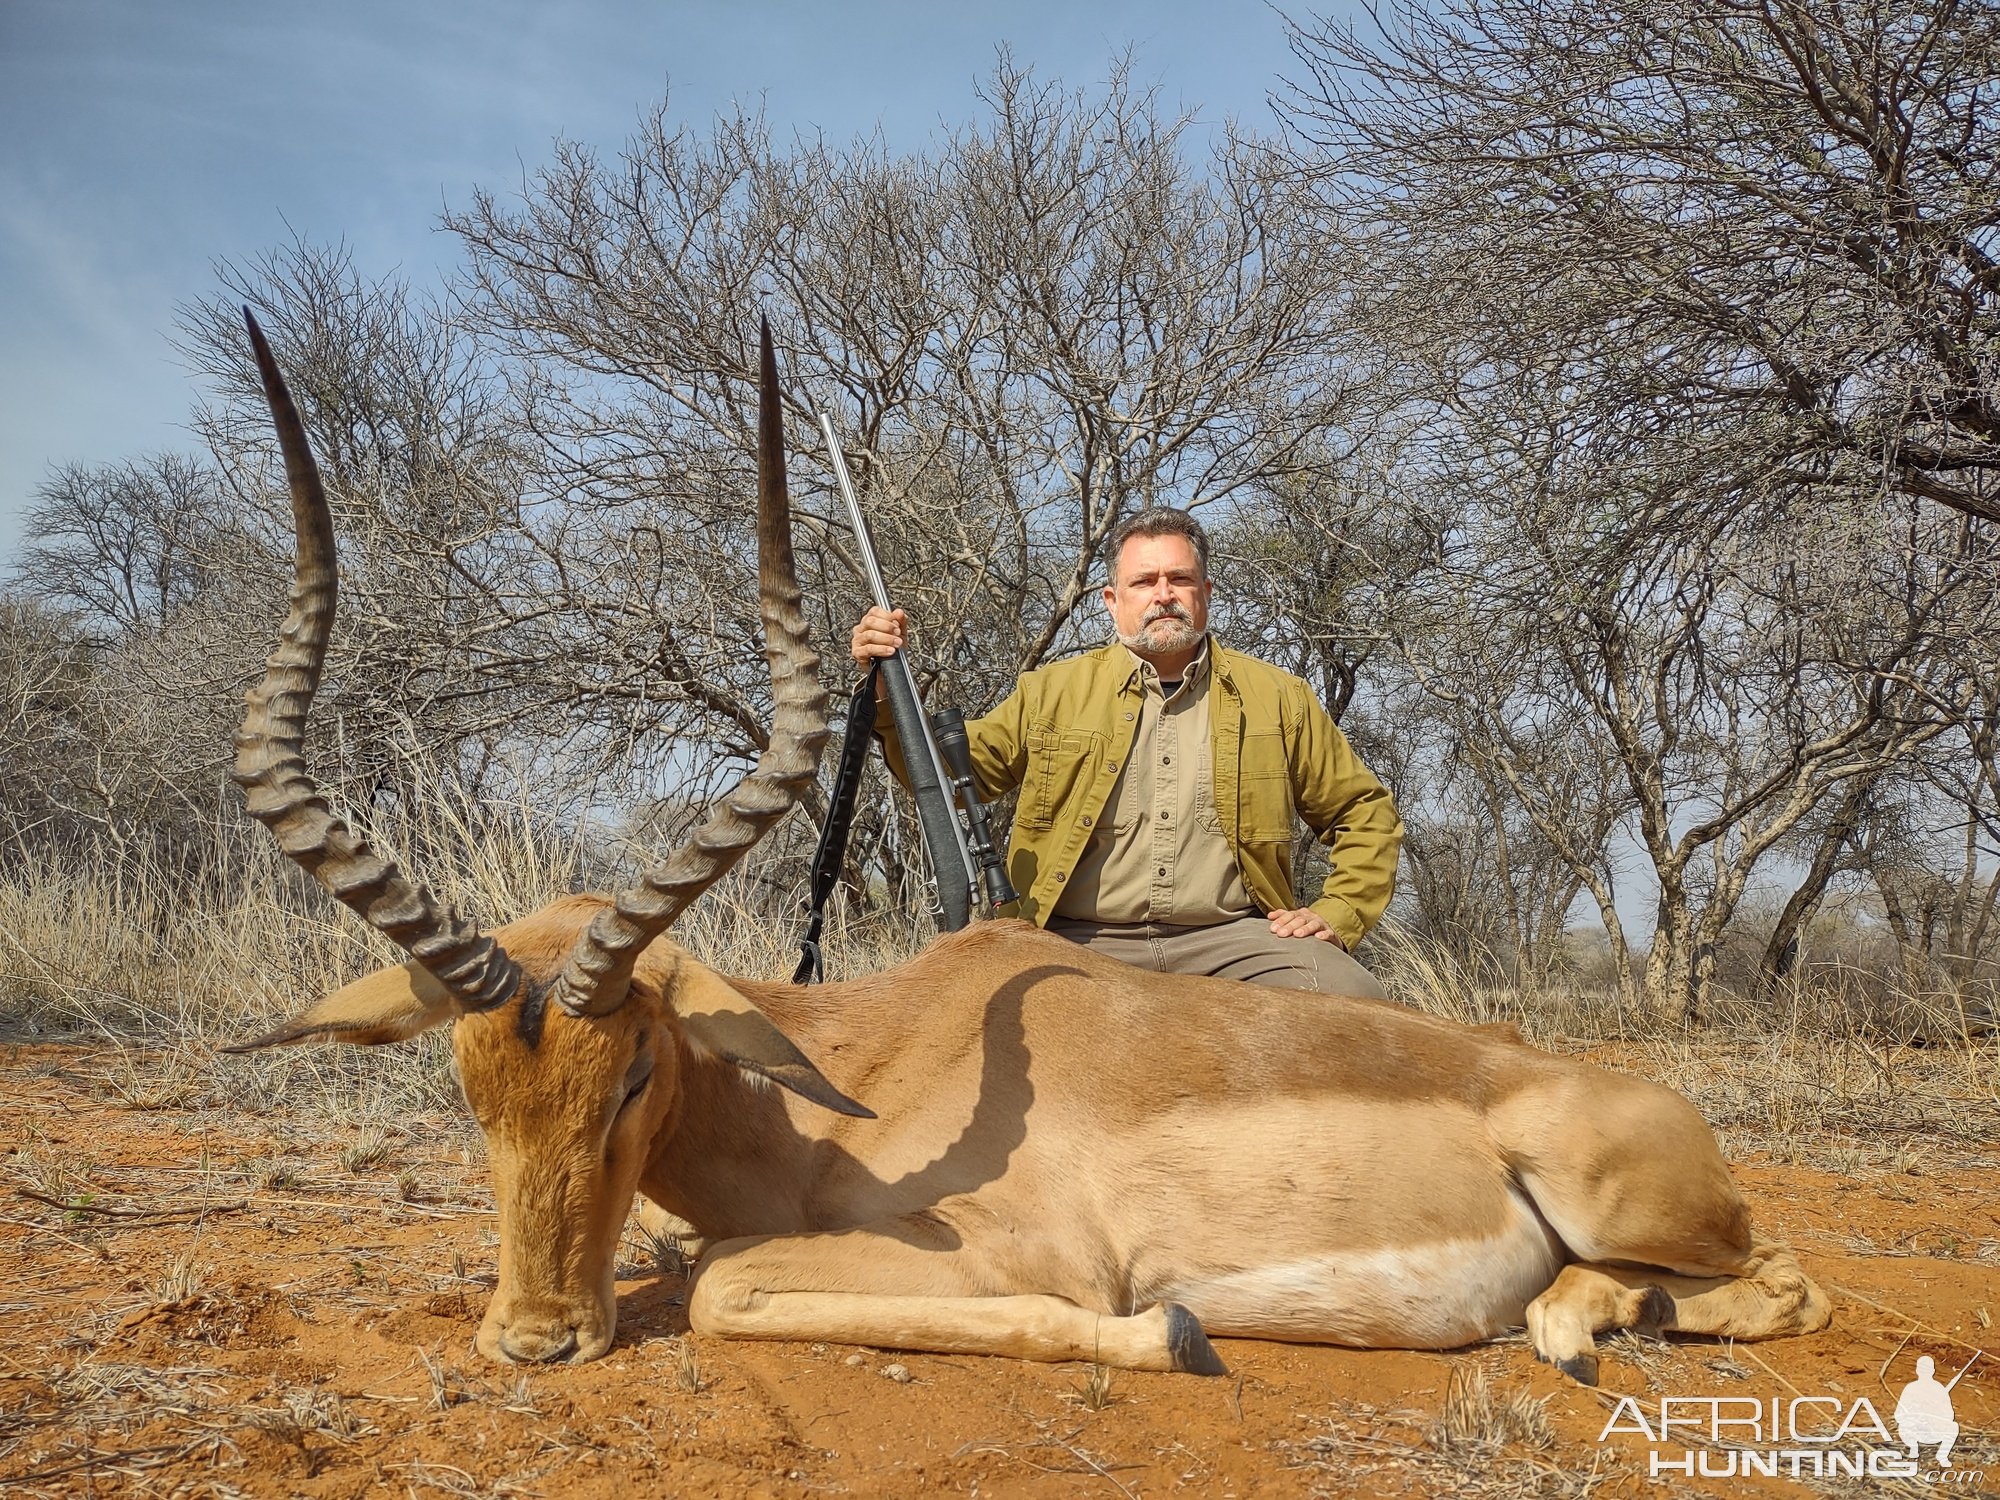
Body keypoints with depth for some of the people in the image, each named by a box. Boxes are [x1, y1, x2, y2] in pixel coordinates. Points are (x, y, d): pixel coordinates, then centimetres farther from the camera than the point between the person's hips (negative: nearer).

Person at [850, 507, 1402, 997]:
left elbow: (1366, 812, 18)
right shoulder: (1051, 692, 12)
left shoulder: (1277, 698, 13)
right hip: (1081, 941, 0)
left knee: (1355, 1001, -26)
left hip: (1229, 937, 1)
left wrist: (1337, 914, 3)